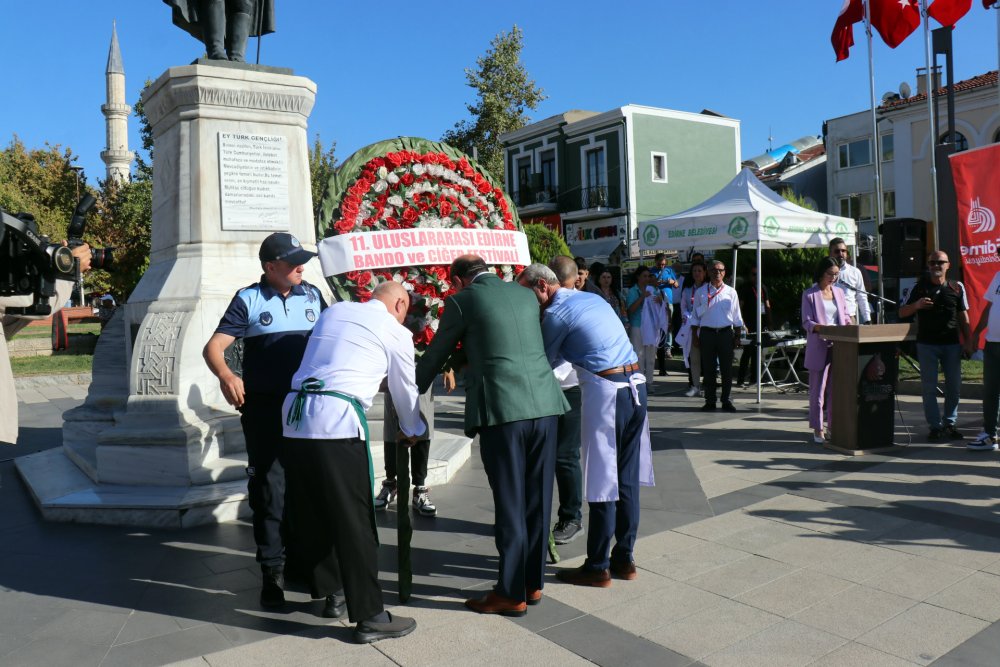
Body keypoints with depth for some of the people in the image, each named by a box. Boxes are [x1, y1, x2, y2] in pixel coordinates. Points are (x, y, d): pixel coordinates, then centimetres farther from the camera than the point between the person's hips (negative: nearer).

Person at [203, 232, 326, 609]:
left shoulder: (312, 296, 8)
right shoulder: (249, 300, -1)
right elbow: (213, 347, -8)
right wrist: (225, 376, -29)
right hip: (264, 407, -3)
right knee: (268, 487, 1)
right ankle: (272, 570, 11)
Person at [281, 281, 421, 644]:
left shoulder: (334, 311, 20)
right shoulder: (396, 331, 6)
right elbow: (405, 391, 17)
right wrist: (413, 431, 35)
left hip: (295, 415, 7)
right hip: (336, 421, -6)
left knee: (311, 513, 17)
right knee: (355, 520, 0)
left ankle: (326, 591, 32)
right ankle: (369, 616, 6)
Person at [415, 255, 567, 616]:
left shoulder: (462, 300, 3)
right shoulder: (526, 295, 17)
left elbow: (435, 355, 11)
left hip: (502, 410, -5)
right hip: (544, 404, 6)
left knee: (509, 504, 3)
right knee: (537, 500, 13)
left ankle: (512, 593, 14)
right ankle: (533, 583, 26)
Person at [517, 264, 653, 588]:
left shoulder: (556, 314, -6)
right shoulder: (593, 298, 18)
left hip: (605, 391, -8)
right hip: (636, 385, 8)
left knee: (603, 482, 0)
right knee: (627, 478, 13)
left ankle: (597, 567, 9)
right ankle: (624, 558, 23)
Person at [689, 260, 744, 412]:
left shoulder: (730, 292, 6)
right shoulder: (701, 292, 4)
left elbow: (737, 317, 9)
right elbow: (695, 316, 6)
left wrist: (737, 337, 5)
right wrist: (694, 336, 1)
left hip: (726, 333, 1)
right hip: (707, 333, 0)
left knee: (726, 369, 3)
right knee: (708, 369, 3)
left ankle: (726, 401, 12)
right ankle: (710, 401, 11)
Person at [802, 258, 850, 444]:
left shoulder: (839, 292, 14)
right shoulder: (809, 294, -2)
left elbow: (845, 316, 18)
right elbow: (806, 322, -7)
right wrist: (821, 327, -26)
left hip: (839, 346, 5)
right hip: (819, 348, -5)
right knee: (818, 389, -1)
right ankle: (818, 429, 6)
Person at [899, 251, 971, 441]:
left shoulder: (957, 287, 8)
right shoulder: (920, 287, 3)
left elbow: (963, 317, 12)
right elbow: (902, 313, 4)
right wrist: (916, 305, -16)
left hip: (951, 343, 2)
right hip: (926, 344, -2)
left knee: (953, 385, 6)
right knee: (929, 387, 0)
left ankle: (949, 424, 18)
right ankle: (934, 425, 7)